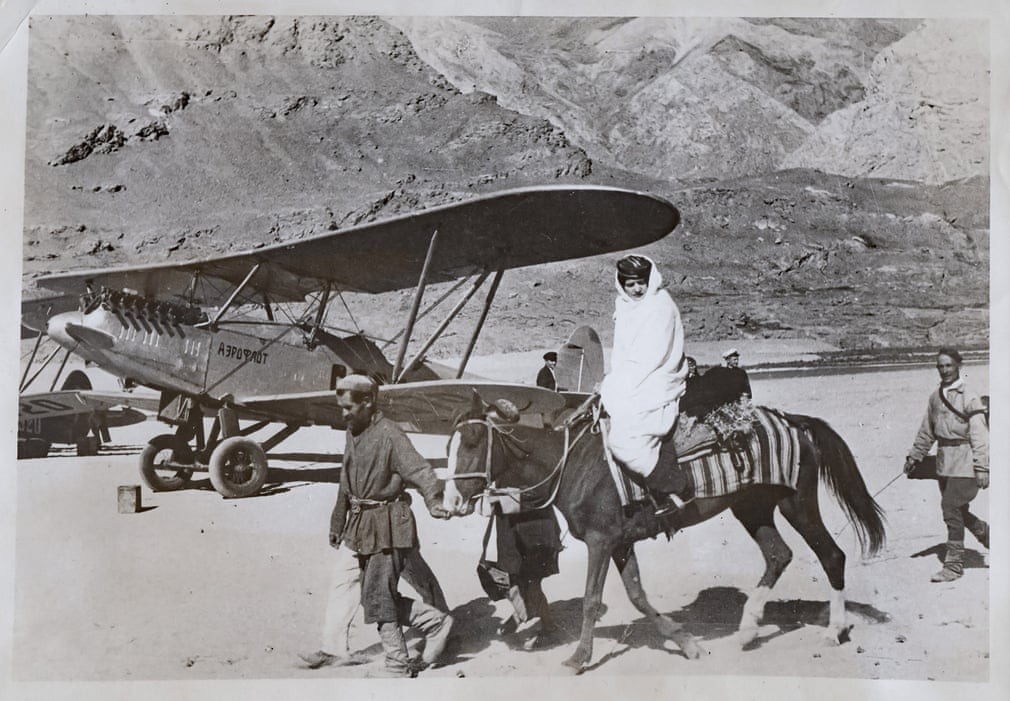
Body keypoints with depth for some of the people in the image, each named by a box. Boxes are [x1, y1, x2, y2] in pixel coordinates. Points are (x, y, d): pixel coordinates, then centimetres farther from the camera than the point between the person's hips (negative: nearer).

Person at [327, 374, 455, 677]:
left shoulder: (389, 434, -15)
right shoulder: (353, 434, 11)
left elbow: (418, 469, -27)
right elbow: (346, 484, 20)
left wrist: (434, 501, -44)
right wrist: (337, 524, 26)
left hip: (387, 524, -8)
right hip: (362, 524, 8)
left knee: (377, 597, -5)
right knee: (377, 596, 9)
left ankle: (398, 668, 9)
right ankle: (435, 621, 22)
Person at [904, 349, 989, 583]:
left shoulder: (969, 398, -10)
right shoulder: (935, 397, 10)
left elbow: (979, 435, -13)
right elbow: (926, 431, 18)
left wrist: (982, 468, -17)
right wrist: (914, 456, 18)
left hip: (964, 463, -7)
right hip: (943, 462, 7)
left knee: (951, 509, -8)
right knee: (957, 510, 13)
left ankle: (954, 564, 2)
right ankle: (988, 535, 38)